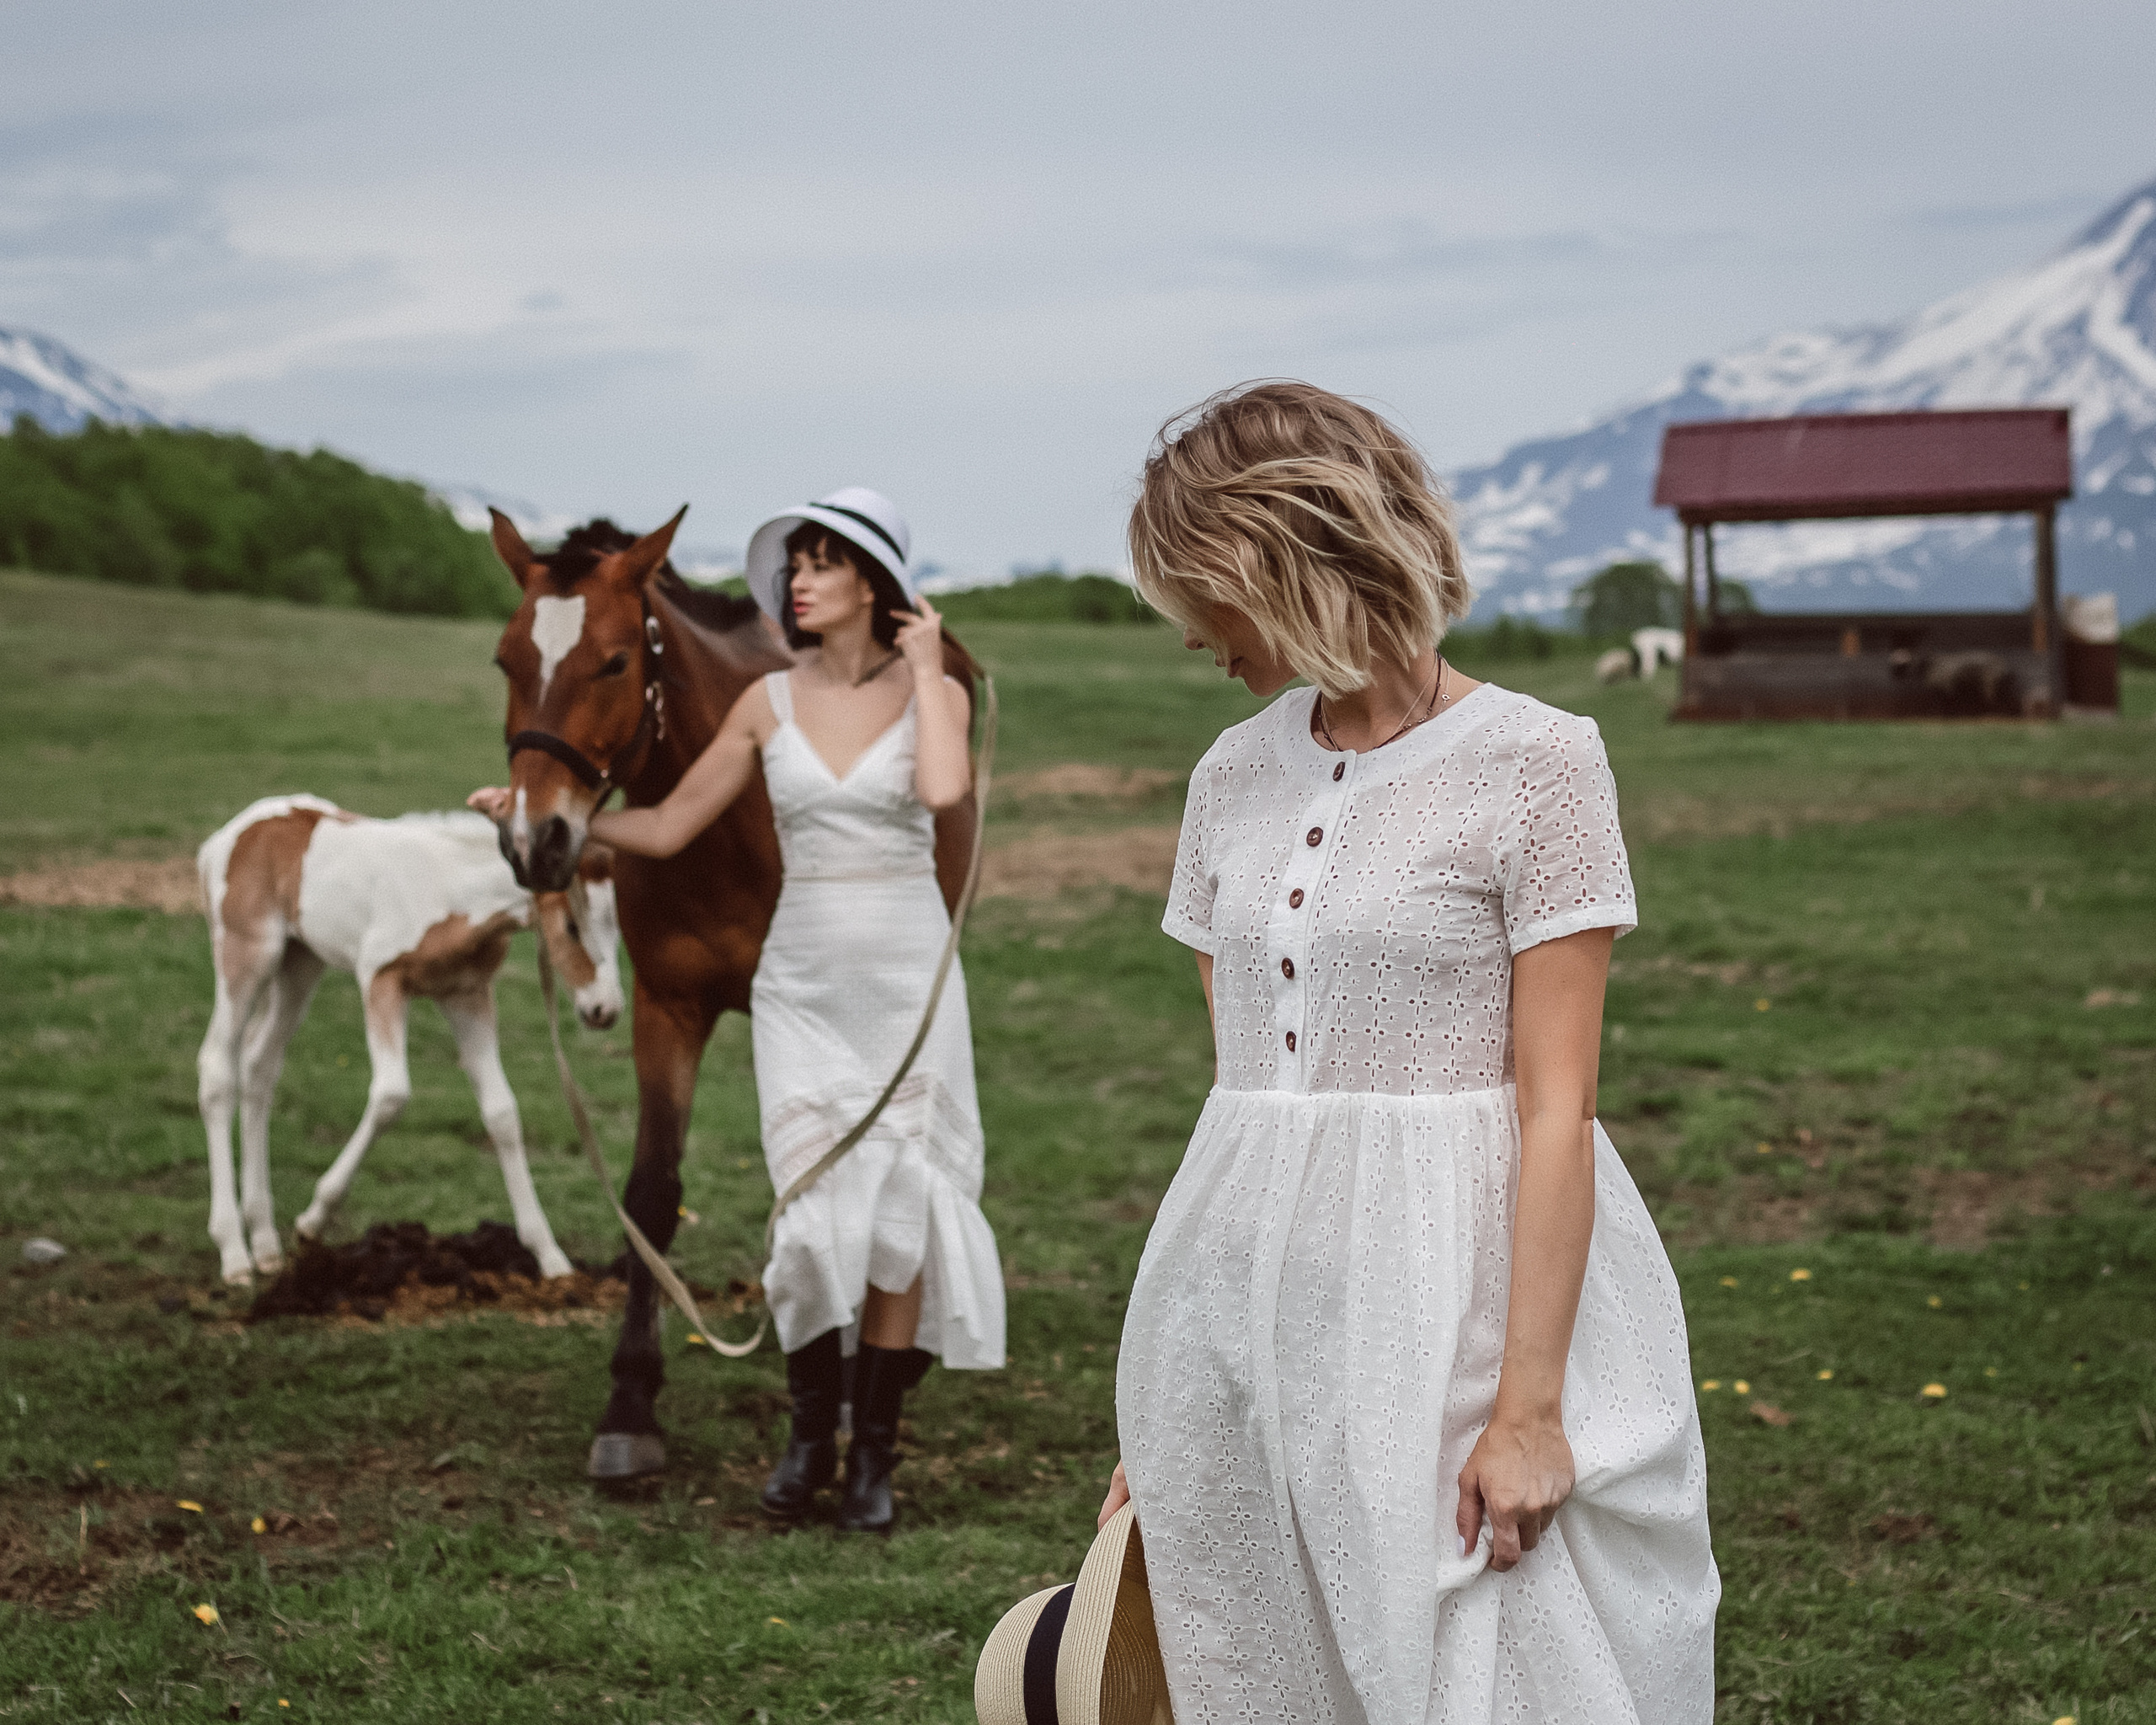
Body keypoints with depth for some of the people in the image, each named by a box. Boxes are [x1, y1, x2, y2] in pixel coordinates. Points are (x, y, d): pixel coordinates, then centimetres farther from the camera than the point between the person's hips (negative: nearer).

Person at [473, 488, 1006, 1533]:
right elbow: (668, 828, 8)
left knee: (898, 1212, 2)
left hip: (907, 976, -2)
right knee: (817, 1216, -3)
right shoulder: (770, 704, 5)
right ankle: (810, 1435, 17)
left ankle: (875, 1455, 12)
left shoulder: (933, 693, -2)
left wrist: (922, 667, -14)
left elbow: (943, 788, -25)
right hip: (801, 983, 2)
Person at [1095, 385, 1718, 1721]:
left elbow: (1555, 1109, -11)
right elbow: (1240, 1088, 13)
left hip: (1454, 1302, -6)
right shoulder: (1236, 777, 10)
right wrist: (1170, 1394, 13)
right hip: (1256, 1306, 6)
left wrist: (1528, 1404, -16)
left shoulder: (1534, 764, -7)